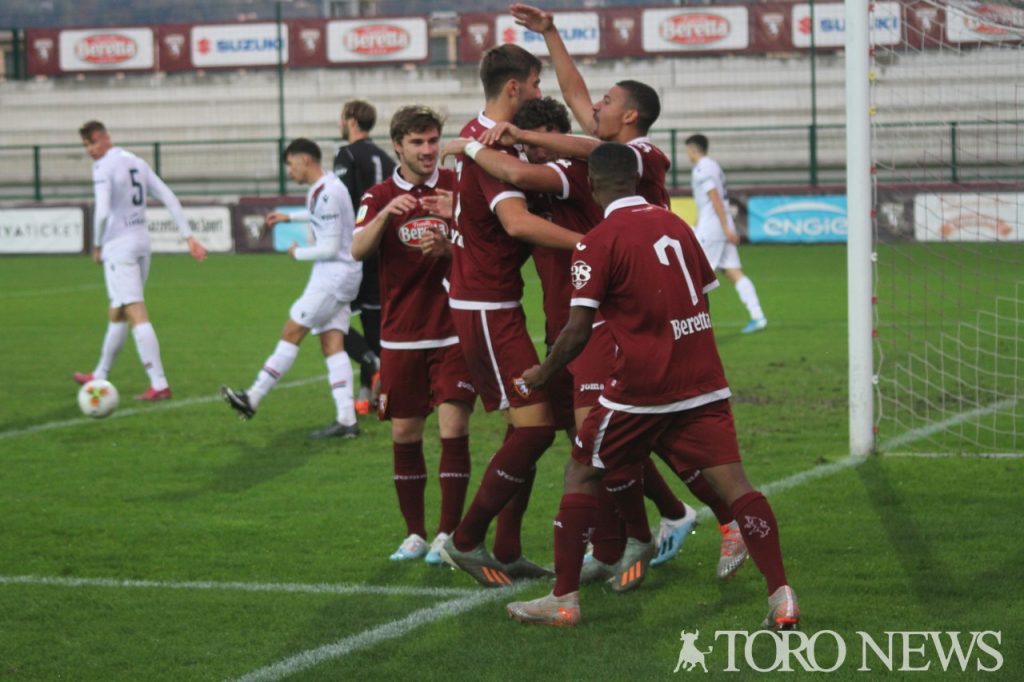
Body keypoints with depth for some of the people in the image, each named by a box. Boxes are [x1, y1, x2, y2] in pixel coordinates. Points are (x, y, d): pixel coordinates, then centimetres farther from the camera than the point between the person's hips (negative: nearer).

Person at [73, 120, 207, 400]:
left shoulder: (103, 167, -11)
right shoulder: (136, 163, 12)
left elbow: (102, 212, -21)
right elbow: (170, 199, 9)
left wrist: (97, 246, -6)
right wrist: (189, 237, 9)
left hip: (119, 247, -9)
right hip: (142, 243, 9)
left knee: (136, 314, -11)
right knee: (117, 313, 20)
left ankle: (159, 384, -18)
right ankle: (100, 374, 33)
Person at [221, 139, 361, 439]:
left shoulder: (326, 194, -18)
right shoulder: (327, 186, 13)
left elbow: (330, 249, -20)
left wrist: (299, 253, -5)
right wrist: (289, 217, 39)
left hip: (333, 276, -9)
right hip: (338, 277, 9)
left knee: (291, 333, -4)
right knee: (332, 345, 3)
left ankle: (252, 399, 0)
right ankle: (346, 420, -4)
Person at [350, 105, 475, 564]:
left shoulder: (457, 188, 1)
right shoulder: (380, 197, 3)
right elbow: (358, 250, -12)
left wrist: (448, 247, -21)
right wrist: (386, 213, -29)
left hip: (453, 332, -1)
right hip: (401, 335, 1)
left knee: (454, 429, -9)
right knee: (405, 434, 4)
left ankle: (448, 534, -2)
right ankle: (415, 534, 15)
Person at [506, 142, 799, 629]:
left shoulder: (598, 243, -8)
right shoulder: (676, 225, 10)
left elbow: (578, 332, -11)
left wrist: (543, 373, 5)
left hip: (641, 388, -5)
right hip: (704, 383, 5)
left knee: (581, 475, 11)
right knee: (732, 482, -1)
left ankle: (564, 599, 13)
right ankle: (781, 597, -13)